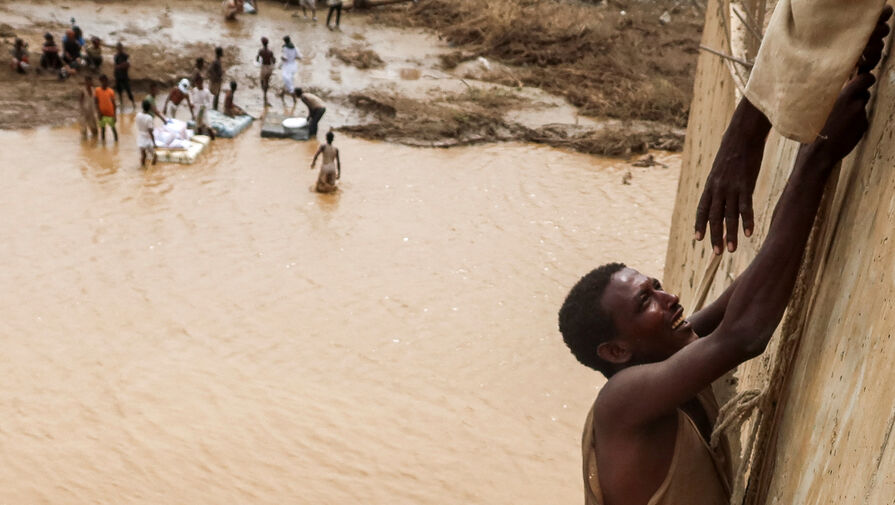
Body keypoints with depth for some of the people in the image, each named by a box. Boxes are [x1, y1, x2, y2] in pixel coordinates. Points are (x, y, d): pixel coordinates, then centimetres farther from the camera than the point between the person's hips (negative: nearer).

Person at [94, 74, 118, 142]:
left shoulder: (111, 91, -3)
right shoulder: (97, 91, -3)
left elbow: (113, 103, 0)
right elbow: (96, 102, -3)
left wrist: (114, 115, -2)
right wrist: (99, 112, -13)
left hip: (110, 113, 0)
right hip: (102, 113, 0)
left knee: (113, 127, 5)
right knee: (102, 127, 8)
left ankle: (116, 140, 16)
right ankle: (103, 141, 19)